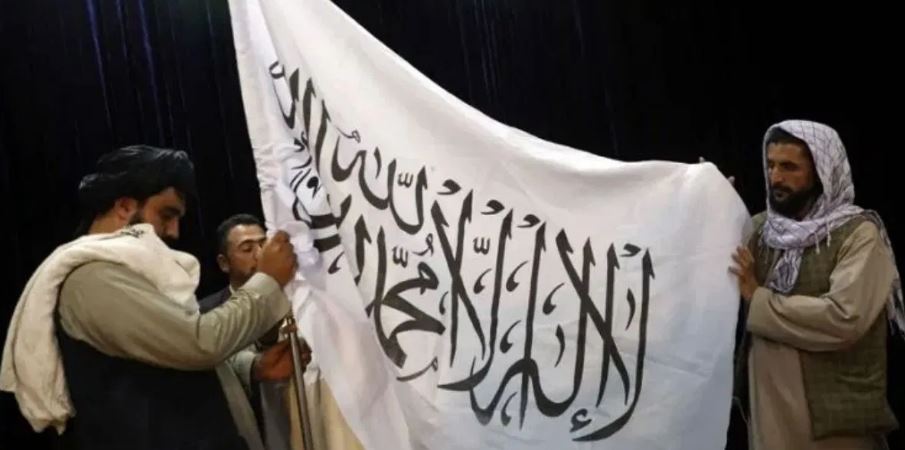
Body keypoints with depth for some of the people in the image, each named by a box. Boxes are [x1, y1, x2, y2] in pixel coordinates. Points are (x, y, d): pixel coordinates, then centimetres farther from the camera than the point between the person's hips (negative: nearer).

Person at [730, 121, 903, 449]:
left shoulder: (859, 233, -9)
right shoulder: (759, 227, 9)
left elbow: (844, 318, -23)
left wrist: (759, 300, -14)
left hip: (834, 414, -5)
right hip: (767, 405, 5)